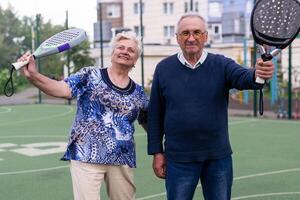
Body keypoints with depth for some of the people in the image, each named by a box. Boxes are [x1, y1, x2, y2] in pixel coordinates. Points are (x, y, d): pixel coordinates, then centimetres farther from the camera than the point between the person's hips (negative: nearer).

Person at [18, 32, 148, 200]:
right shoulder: (90, 75, 0)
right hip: (86, 156, -4)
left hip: (122, 160, 4)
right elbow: (62, 89, -14)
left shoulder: (138, 93, 10)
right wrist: (33, 75, -29)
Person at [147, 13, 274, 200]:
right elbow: (155, 114, 2)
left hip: (219, 157, 1)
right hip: (178, 159, 0)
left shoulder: (222, 65, -1)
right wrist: (157, 152, 1)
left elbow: (243, 77, -22)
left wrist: (258, 74, -46)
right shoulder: (164, 68, -1)